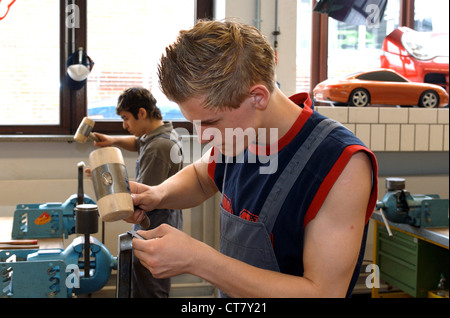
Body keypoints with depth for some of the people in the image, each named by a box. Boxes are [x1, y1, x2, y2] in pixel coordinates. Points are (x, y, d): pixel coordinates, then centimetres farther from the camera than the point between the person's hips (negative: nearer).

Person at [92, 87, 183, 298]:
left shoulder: (157, 148, -24)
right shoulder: (165, 131, 7)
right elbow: (138, 143, 28)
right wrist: (114, 140, 9)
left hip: (154, 231, -10)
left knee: (148, 291, -1)